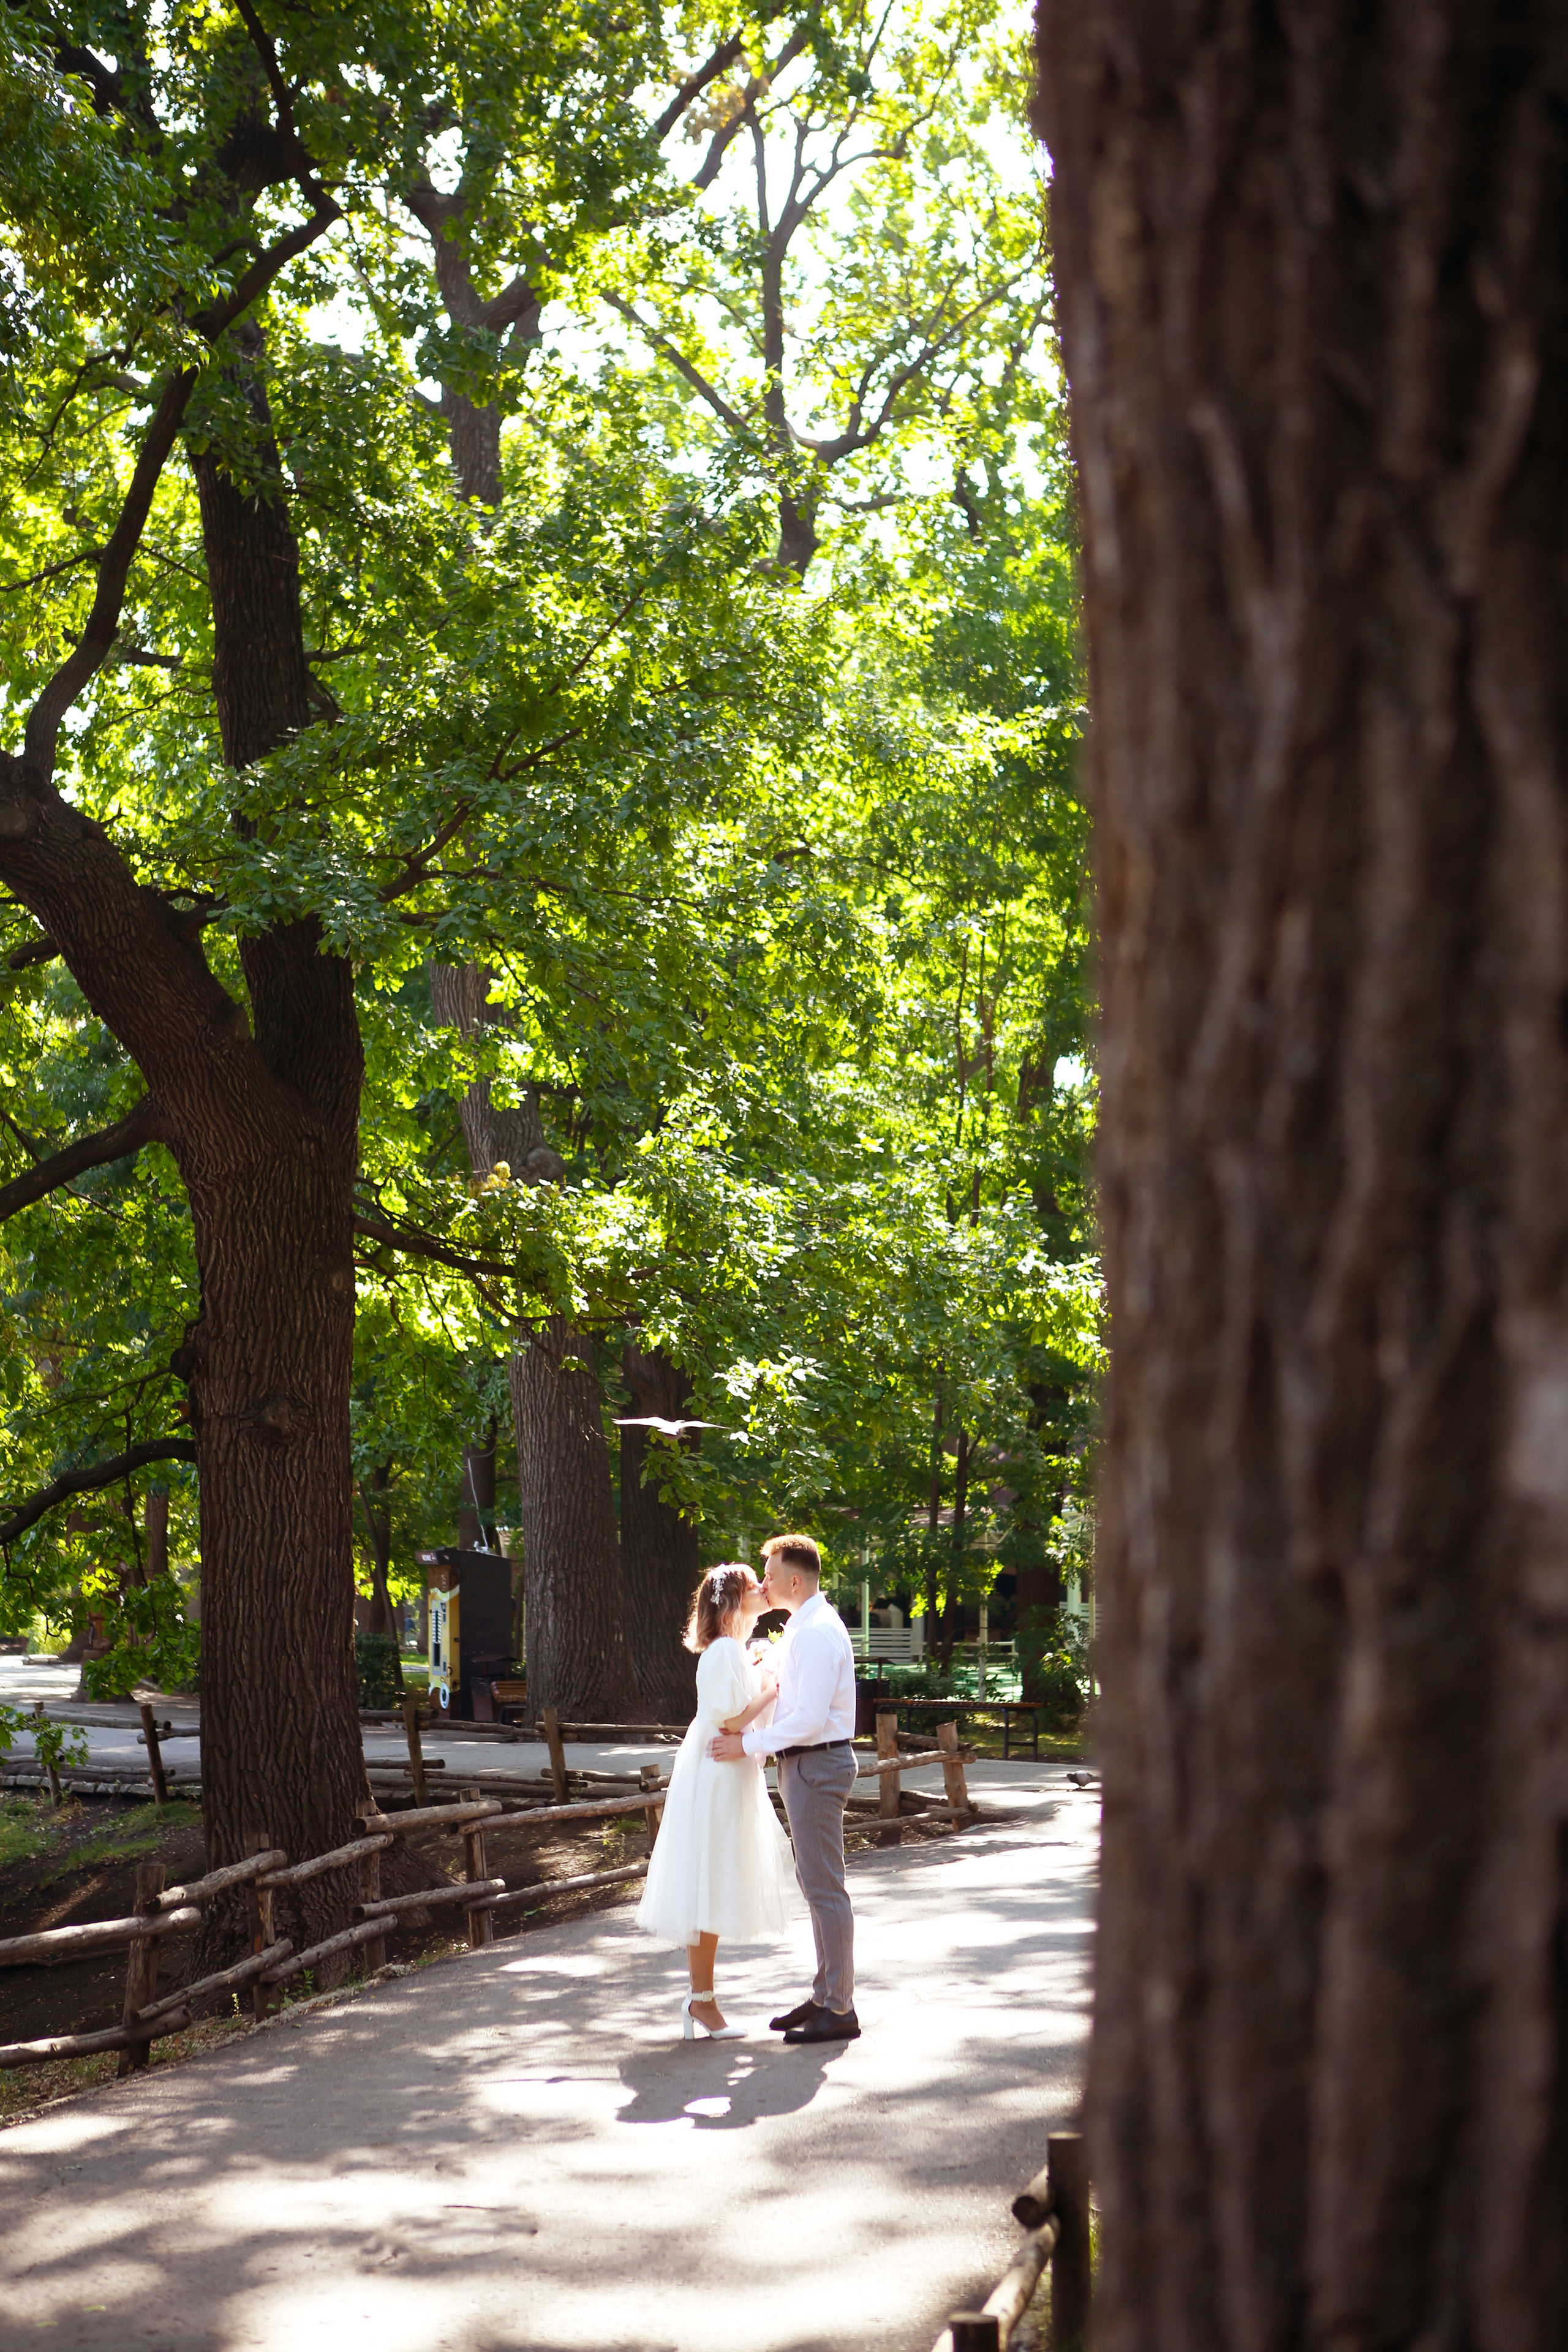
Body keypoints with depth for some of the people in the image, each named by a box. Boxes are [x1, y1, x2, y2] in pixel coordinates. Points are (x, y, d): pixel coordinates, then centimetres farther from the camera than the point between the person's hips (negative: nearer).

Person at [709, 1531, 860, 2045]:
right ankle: (825, 1997, 24)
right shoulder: (804, 1629, 15)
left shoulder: (816, 1634, -19)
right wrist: (754, 1744, 13)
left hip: (816, 1765, -11)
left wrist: (748, 1744, -17)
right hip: (806, 1763, 11)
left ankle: (839, 2012, -1)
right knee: (816, 1885, 15)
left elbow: (809, 1719, -24)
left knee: (824, 1887, -6)